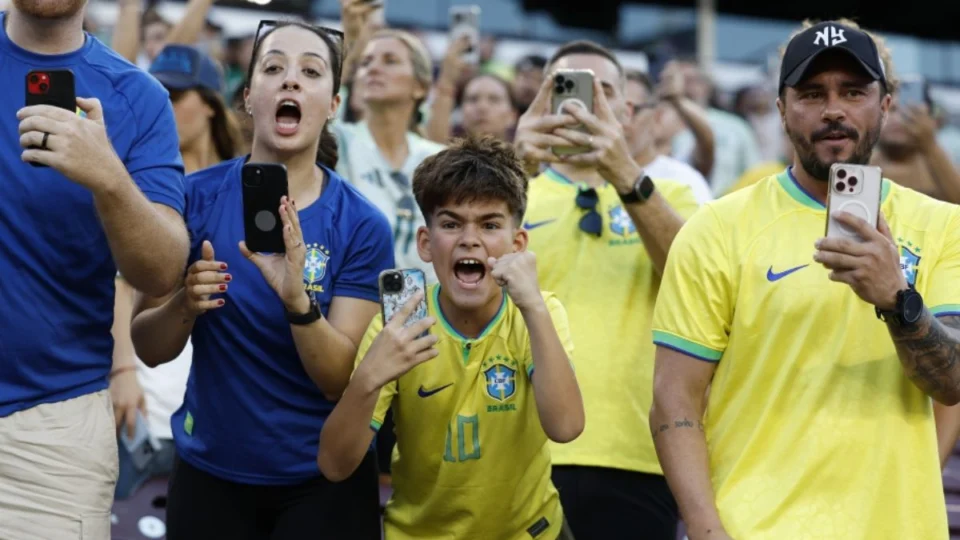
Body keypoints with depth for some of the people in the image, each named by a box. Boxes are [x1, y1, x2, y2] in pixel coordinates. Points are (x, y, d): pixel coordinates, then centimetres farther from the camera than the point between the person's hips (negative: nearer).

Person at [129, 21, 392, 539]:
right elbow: (149, 349, -5)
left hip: (325, 478, -1)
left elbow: (340, 378, -15)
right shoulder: (195, 196, -8)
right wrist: (185, 304, -25)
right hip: (209, 474, 1)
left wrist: (297, 299, -31)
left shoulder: (361, 225, -11)